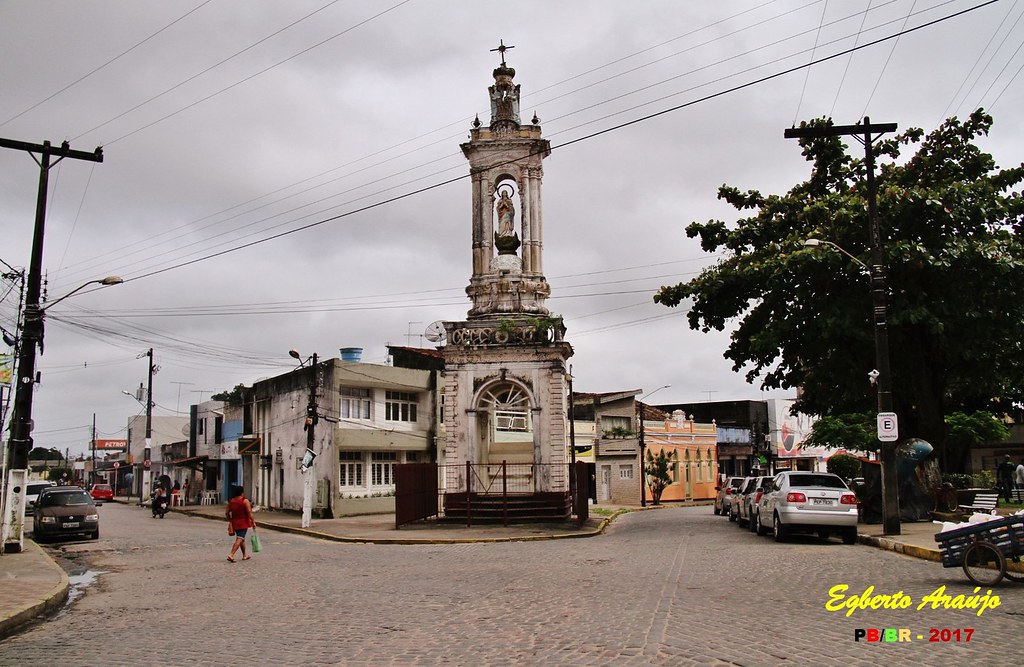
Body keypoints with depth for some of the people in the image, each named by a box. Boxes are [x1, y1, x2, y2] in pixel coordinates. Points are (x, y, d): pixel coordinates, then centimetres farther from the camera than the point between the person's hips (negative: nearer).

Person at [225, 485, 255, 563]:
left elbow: (227, 512, 9)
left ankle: (245, 555, 28)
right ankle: (231, 555, -23)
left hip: (235, 523, 6)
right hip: (243, 523, -6)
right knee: (240, 539, -9)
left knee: (241, 538, 19)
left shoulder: (231, 501, 6)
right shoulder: (245, 501, -11)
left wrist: (230, 521, 21)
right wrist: (253, 522, -10)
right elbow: (249, 512, -15)